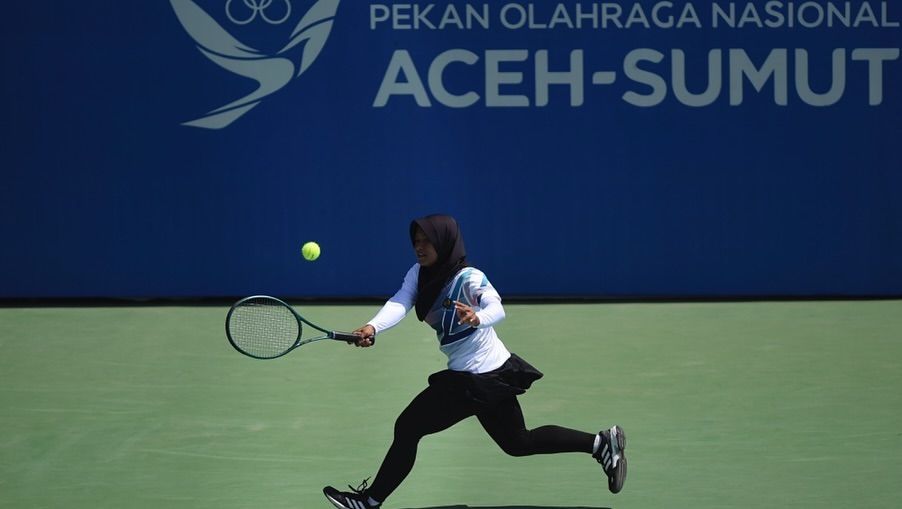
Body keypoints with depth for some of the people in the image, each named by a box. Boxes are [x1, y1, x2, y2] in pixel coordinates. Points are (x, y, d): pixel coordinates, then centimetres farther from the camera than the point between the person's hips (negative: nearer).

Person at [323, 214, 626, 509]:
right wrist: (372, 328, -37)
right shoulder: (419, 274, 0)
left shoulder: (469, 278, -22)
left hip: (479, 379, -9)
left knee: (408, 427, -7)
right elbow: (399, 304, -16)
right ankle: (601, 442, 24)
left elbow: (497, 309, -40)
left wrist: (477, 318, -63)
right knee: (518, 443, 19)